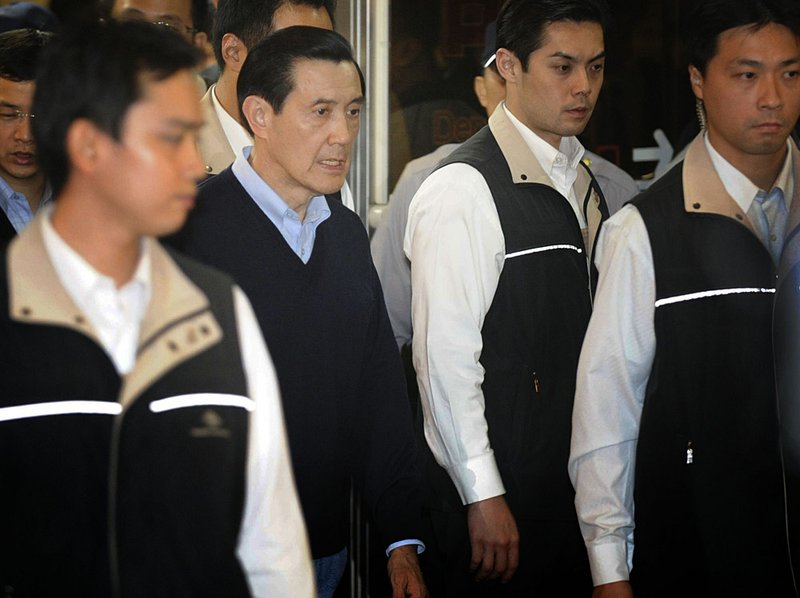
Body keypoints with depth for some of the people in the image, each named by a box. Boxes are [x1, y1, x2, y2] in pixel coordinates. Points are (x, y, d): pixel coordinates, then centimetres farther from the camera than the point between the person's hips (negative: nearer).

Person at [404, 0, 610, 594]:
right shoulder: (463, 189, -14)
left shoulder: (585, 184, 12)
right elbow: (444, 355, -18)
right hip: (502, 491, -7)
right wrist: (483, 496, -18)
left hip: (576, 477, 7)